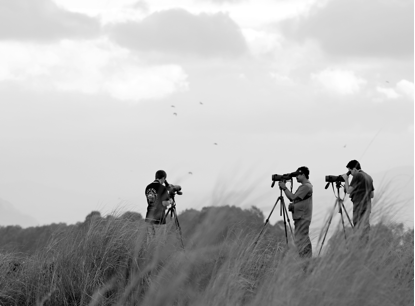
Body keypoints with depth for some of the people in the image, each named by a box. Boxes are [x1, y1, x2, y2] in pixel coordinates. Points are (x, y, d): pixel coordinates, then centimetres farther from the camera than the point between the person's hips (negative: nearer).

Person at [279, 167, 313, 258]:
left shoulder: (306, 187, -14)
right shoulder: (303, 186, 19)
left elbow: (293, 197, -17)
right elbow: (293, 198, 20)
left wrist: (284, 188, -9)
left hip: (302, 217, -11)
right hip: (301, 217, 11)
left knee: (300, 240, -12)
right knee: (305, 240, 12)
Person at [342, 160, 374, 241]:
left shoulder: (357, 176, -11)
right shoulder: (368, 177, 15)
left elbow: (349, 191, -13)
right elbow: (372, 195, 18)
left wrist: (346, 179, -1)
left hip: (359, 207, -8)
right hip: (367, 207, 8)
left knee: (360, 229, -8)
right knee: (365, 229, 11)